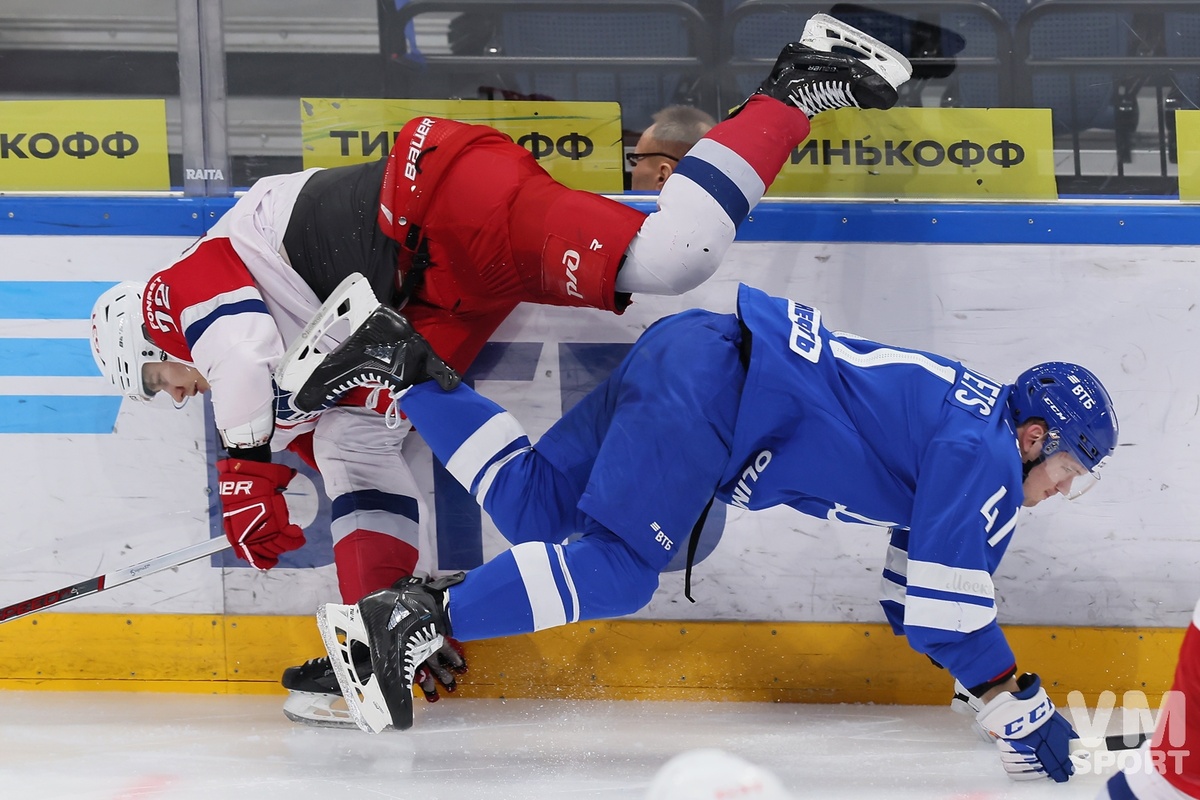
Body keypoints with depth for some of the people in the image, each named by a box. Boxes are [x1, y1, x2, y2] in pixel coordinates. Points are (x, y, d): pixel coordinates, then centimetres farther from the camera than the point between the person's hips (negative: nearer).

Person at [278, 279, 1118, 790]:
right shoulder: (984, 457, -10)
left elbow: (916, 594, 29)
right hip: (713, 376, -9)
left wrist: (990, 673, 28)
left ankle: (405, 366, 9)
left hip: (695, 357, 9)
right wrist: (1017, 709, -7)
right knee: (615, 564, -18)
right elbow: (945, 606, -15)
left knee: (537, 506, 9)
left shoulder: (969, 429, 19)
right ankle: (411, 618, -26)